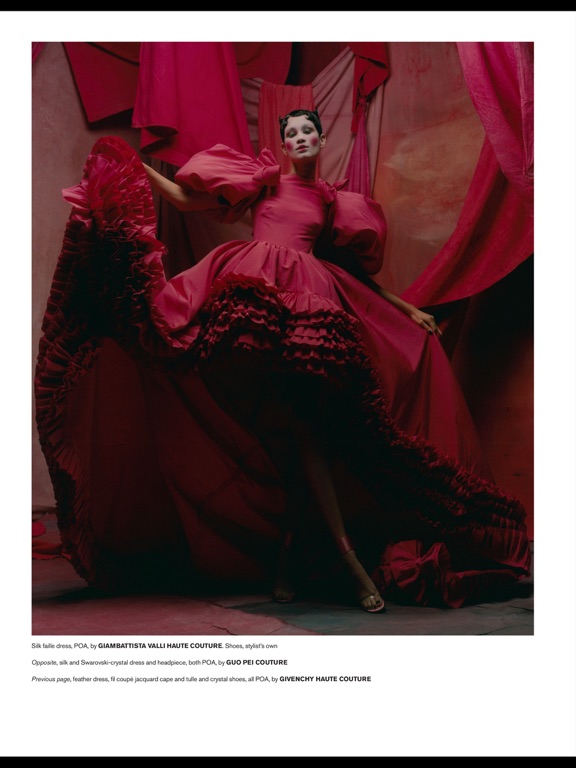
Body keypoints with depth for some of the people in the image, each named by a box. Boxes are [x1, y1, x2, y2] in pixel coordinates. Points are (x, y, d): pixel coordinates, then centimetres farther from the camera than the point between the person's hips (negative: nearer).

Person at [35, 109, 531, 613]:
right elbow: (190, 199, 15)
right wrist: (135, 166, 10)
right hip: (258, 291, -2)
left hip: (310, 298, 2)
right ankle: (348, 555, -16)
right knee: (302, 419, -15)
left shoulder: (333, 200, 23)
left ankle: (291, 552, -4)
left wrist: (408, 310, 22)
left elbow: (356, 271, 25)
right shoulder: (265, 179, 18)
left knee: (306, 419, -13)